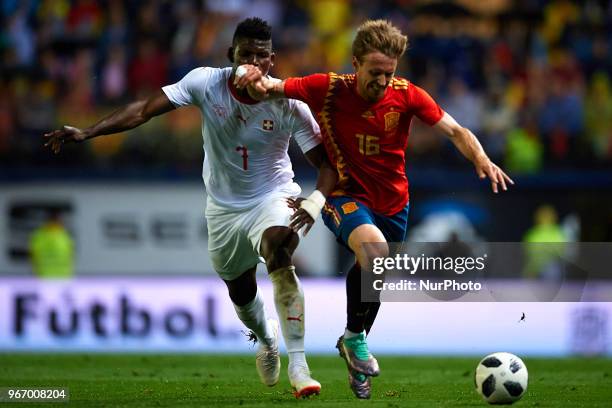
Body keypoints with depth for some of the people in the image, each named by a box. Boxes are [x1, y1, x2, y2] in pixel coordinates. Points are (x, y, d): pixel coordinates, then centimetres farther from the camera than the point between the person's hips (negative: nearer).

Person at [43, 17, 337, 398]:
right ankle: (267, 339, 54)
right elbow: (144, 110, -16)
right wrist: (86, 132, -24)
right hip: (224, 207, 3)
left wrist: (317, 202, -34)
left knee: (277, 250, -34)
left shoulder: (288, 104, -20)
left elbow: (326, 160, -15)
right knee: (241, 292, 15)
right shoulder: (206, 82, -17)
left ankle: (298, 365, -31)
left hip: (273, 196, -3)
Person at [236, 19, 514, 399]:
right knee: (374, 251, -34)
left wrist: (482, 160, -29)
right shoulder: (329, 89, -17)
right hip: (345, 196, -4)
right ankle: (354, 337, -10)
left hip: (392, 203, 4)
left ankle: (354, 354, 47)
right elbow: (272, 88, -15)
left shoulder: (406, 94, -13)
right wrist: (258, 81, -39)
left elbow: (455, 131, -10)